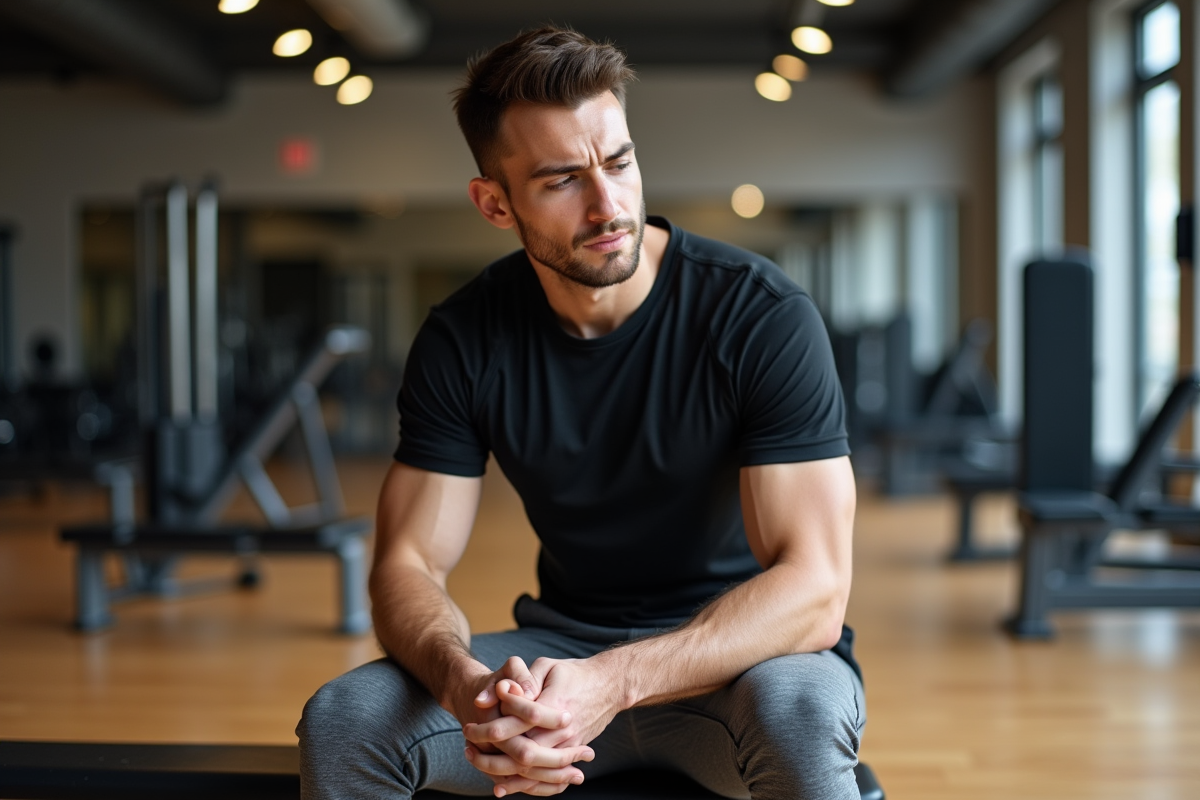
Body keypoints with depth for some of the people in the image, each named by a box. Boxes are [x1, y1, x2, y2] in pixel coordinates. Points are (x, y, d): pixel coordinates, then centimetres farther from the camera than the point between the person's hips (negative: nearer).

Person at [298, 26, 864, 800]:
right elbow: (409, 564, -9)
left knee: (797, 714, -38)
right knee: (339, 720, -19)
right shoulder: (464, 338, -7)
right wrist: (465, 684, -33)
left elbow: (813, 590, -25)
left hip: (746, 652, -3)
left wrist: (613, 681, -39)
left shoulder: (763, 314, -19)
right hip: (564, 642, 3)